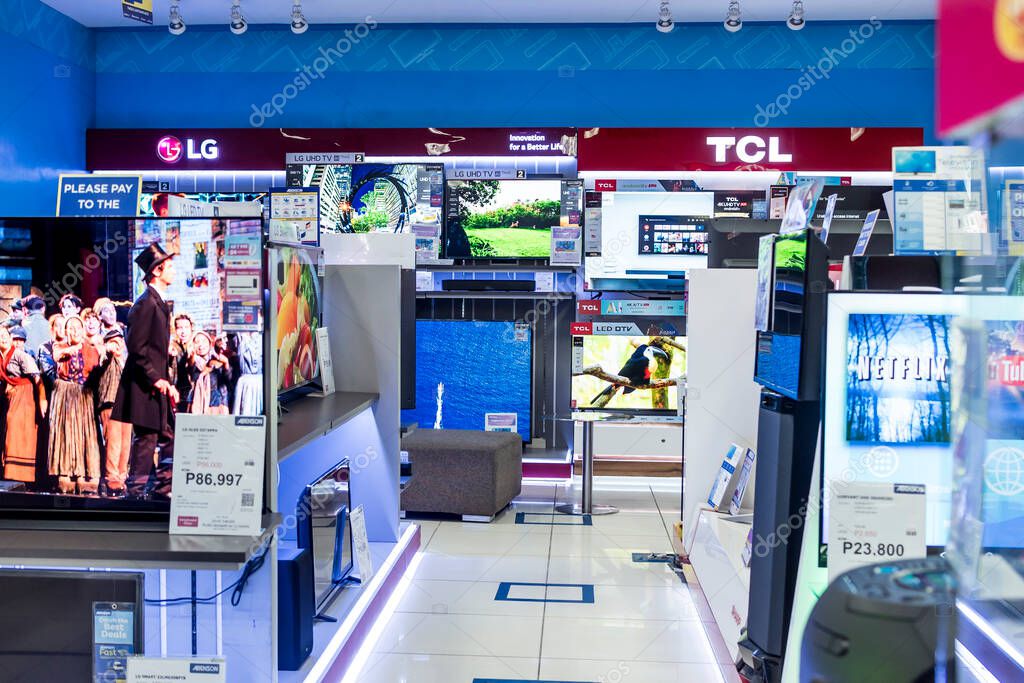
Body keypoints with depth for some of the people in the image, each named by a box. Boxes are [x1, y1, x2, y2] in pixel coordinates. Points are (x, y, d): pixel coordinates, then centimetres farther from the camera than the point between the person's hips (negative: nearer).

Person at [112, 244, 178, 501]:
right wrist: (156, 379, -19)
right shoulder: (146, 303, -13)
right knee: (147, 438, -4)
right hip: (145, 385, -10)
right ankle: (136, 491, 4)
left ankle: (163, 489, 17)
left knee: (170, 437, 11)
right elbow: (136, 345, -19)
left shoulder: (159, 303, 17)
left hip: (158, 384, 10)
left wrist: (168, 382, 15)